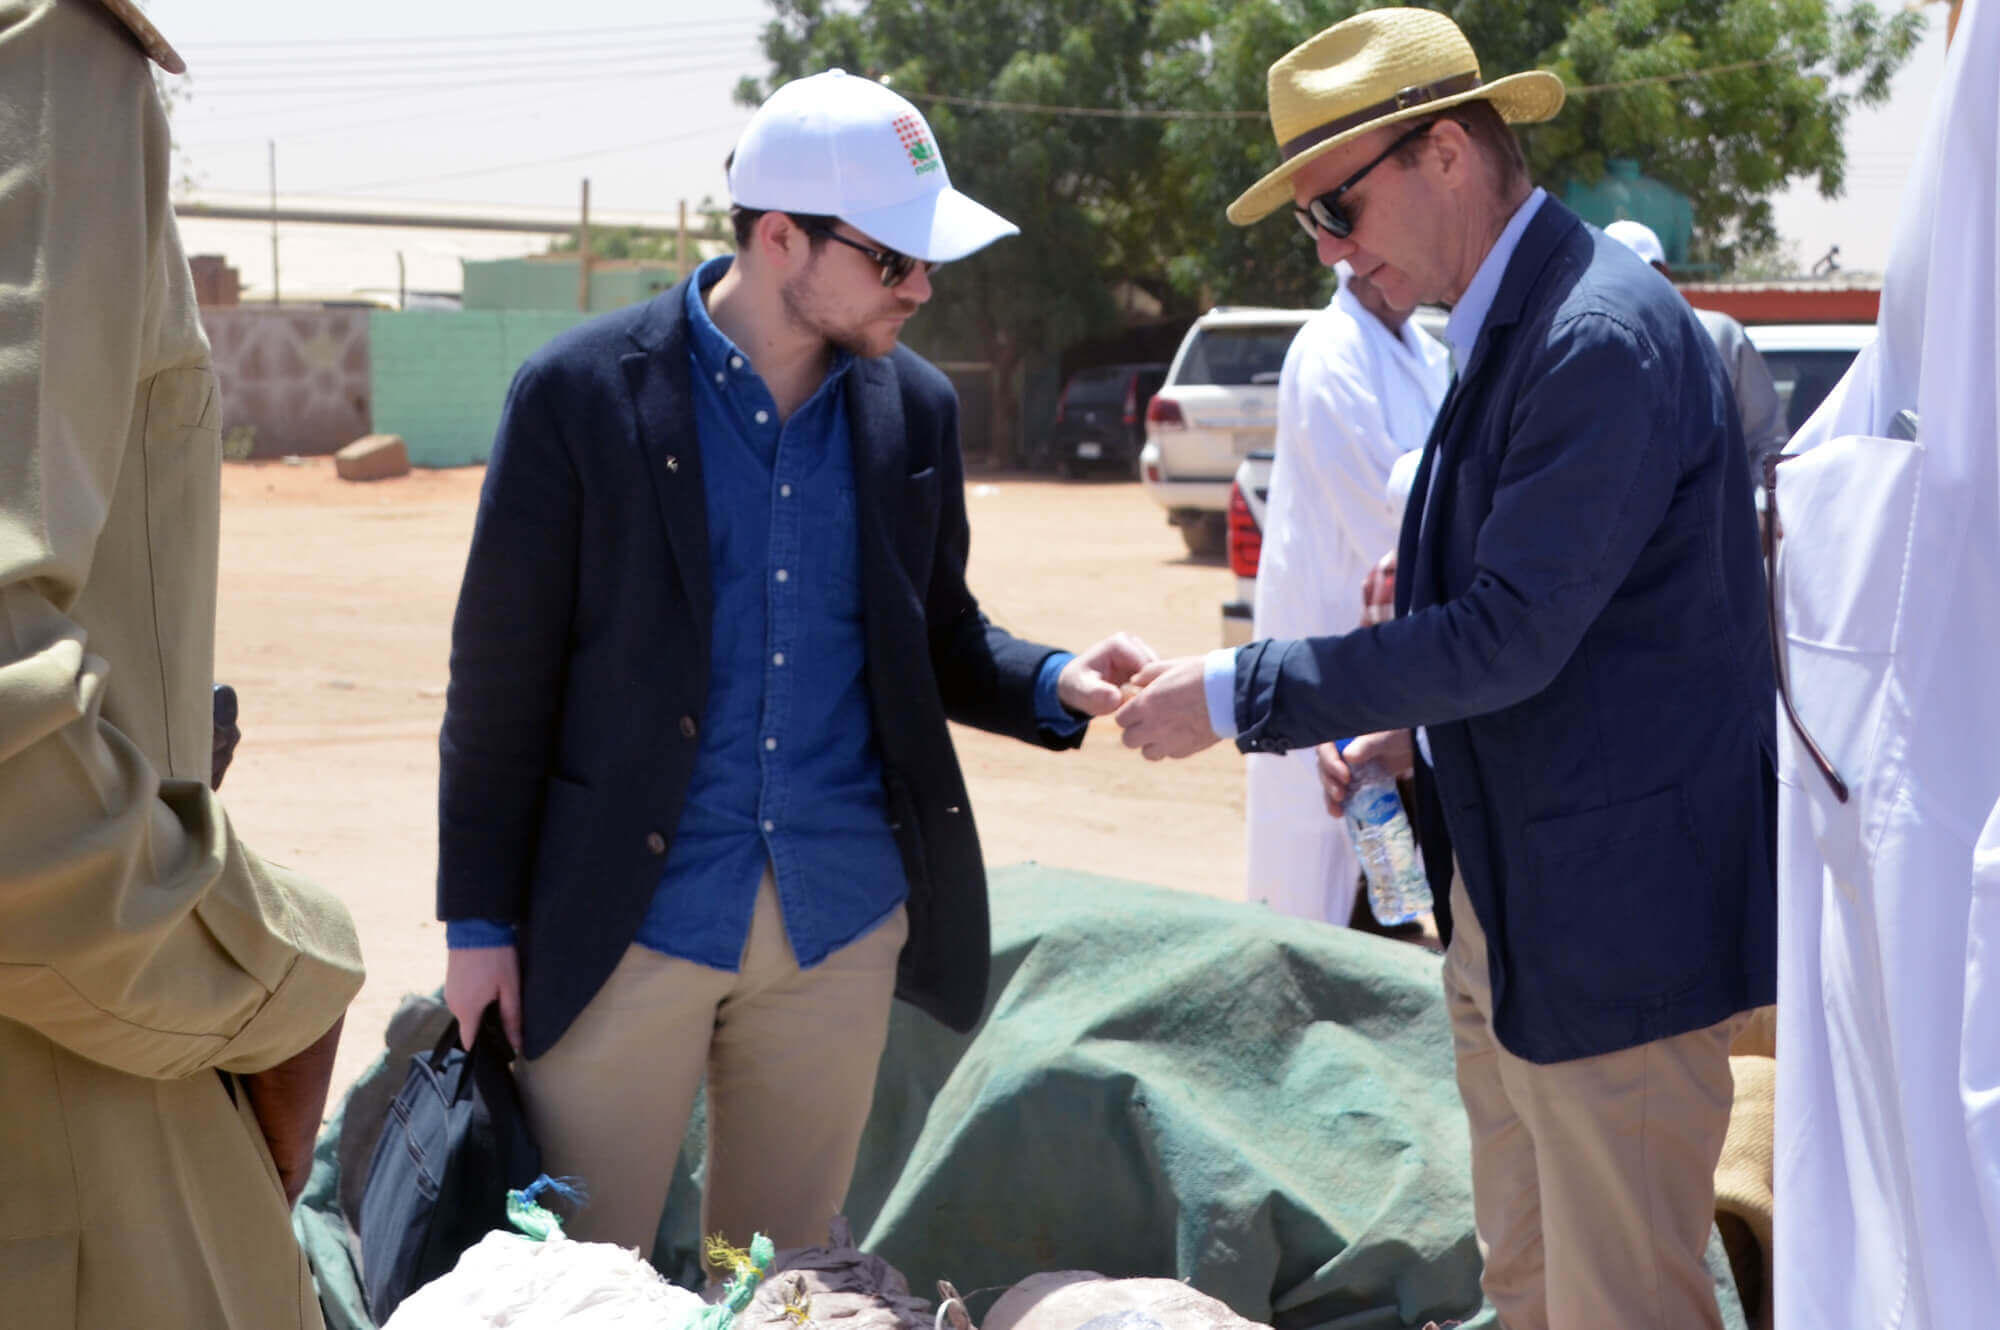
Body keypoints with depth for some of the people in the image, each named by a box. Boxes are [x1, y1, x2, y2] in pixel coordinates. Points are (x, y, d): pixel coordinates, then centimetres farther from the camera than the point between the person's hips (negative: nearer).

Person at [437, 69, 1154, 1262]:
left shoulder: (914, 410, 4)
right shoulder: (584, 393, -8)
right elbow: (504, 674, -4)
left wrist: (1054, 684, -7)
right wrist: (481, 921, -3)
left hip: (843, 921, 4)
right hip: (632, 924, -3)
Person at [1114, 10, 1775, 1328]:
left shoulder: (1604, 334, -21)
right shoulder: (1513, 324, 10)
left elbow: (1514, 630, -24)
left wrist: (1236, 693, -18)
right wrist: (1413, 728, 6)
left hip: (1613, 919, -10)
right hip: (1504, 904, 10)